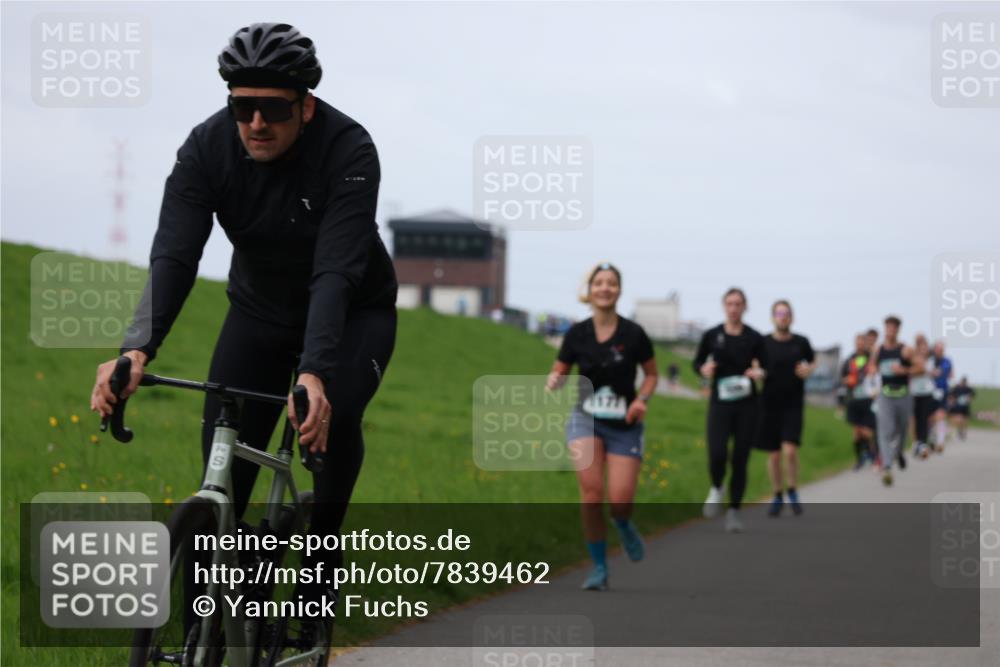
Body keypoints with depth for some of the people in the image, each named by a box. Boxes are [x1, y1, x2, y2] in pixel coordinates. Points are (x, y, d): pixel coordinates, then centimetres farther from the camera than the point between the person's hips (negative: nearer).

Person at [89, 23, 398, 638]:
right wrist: (138, 349, -48)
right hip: (260, 309, 3)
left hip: (355, 311, -3)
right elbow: (174, 253, -31)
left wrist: (314, 372, -54)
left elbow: (336, 272, -39)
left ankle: (323, 542, -5)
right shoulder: (208, 148, -22)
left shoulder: (348, 150, -31)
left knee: (333, 414, -31)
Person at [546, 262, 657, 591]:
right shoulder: (577, 333, -3)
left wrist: (641, 399, -12)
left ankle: (624, 526, 29)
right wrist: (554, 382, -16)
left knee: (620, 500, -12)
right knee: (591, 494, -18)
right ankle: (599, 568, -2)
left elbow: (652, 374, 6)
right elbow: (559, 372, 7)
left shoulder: (633, 334, -7)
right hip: (586, 419, 1)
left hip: (625, 425, -1)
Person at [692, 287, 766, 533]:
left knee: (740, 459, 1)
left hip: (746, 404, 0)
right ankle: (716, 489, 17)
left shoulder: (754, 338, 1)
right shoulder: (711, 335, 1)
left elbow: (764, 367, 7)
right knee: (717, 455, -16)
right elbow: (697, 361, 12)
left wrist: (759, 373, -15)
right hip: (720, 403, 0)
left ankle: (734, 511, 13)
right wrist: (703, 369, -10)